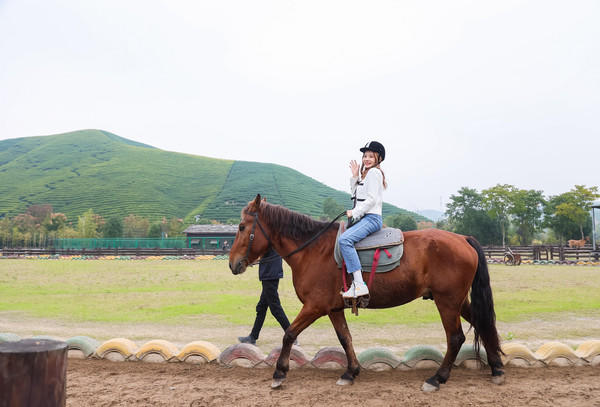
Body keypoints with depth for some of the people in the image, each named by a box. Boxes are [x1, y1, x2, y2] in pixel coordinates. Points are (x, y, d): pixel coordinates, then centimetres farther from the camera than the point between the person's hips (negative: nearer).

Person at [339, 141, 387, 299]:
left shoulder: (374, 172, -7)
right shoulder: (365, 173, 23)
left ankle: (359, 285, -35)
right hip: (364, 218, 11)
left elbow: (372, 199, -16)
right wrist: (355, 176, 19)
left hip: (371, 218, -11)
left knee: (344, 239, -30)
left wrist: (354, 213, -13)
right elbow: (356, 194, 30)